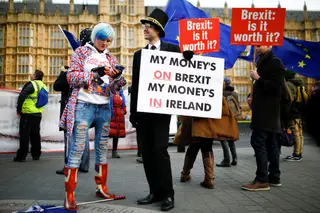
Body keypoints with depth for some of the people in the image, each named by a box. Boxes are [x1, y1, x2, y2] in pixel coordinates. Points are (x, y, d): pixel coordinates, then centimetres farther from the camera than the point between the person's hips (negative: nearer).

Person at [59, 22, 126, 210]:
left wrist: (118, 81, -14)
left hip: (104, 108, 5)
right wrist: (95, 72, -19)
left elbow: (112, 88, 9)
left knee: (102, 148, 10)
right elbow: (71, 77, -8)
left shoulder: (110, 58, 13)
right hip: (84, 106, -5)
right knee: (78, 149, -7)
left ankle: (102, 187, 22)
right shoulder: (81, 52, 2)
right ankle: (69, 194, -1)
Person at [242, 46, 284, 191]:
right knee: (270, 143, 9)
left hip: (267, 111, -10)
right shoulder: (265, 63, 20)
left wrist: (258, 78, -14)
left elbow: (275, 87, -18)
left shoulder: (275, 63, -9)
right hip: (265, 111, 10)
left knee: (258, 141, -13)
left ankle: (262, 180, -12)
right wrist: (253, 96, 10)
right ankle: (274, 178, 14)